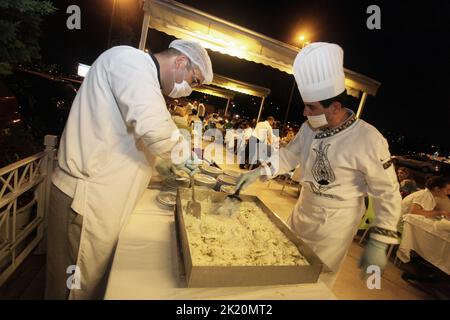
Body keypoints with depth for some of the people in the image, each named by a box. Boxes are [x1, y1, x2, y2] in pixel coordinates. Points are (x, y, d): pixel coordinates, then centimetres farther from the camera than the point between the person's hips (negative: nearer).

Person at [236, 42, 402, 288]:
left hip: (334, 224, -6)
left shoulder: (368, 140, -24)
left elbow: (388, 194, -17)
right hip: (302, 212, 6)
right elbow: (289, 155, 5)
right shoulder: (310, 127, -7)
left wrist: (379, 241, -20)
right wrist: (258, 172, -7)